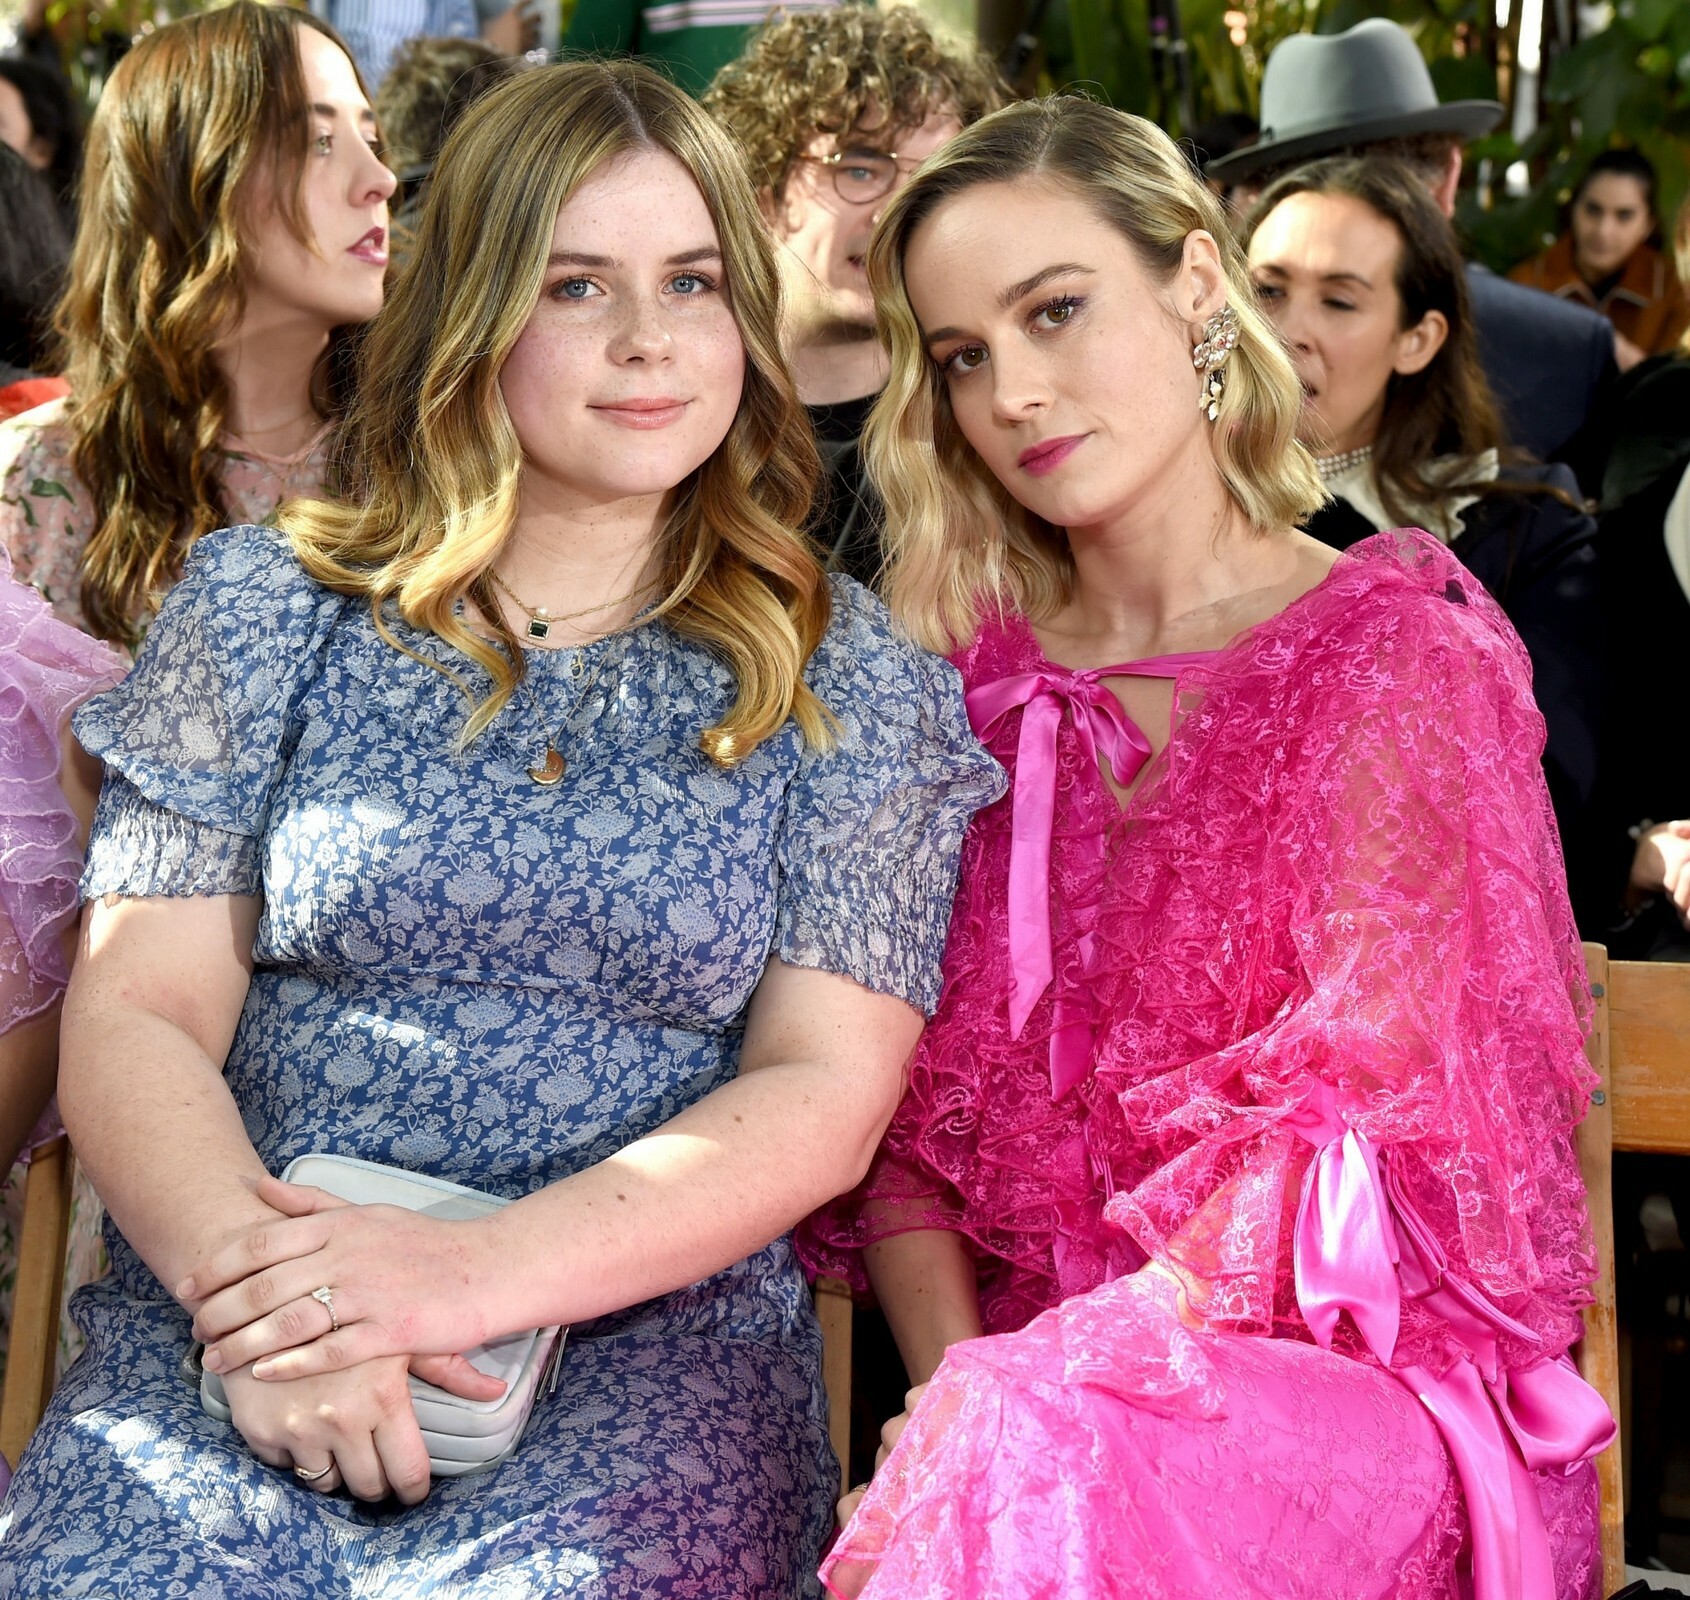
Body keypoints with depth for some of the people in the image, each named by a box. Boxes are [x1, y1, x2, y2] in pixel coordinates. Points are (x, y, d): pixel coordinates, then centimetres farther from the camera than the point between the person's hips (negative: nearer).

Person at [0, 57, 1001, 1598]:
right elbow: (133, 1018, 4)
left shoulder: (847, 678, 7)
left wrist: (475, 1271, -17)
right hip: (230, 1329, 1)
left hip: (655, 1337, 0)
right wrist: (255, 1292, -17)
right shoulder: (267, 606, 9)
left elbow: (824, 1093, -1)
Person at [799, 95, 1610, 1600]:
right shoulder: (974, 685, 8)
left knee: (1056, 1457, -31)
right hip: (1032, 1378, 3)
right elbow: (906, 1100, 6)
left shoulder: (1406, 655, -3)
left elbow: (1375, 1122, -11)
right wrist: (955, 1374, -12)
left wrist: (1004, 1401, -18)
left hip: (1353, 1356, -3)